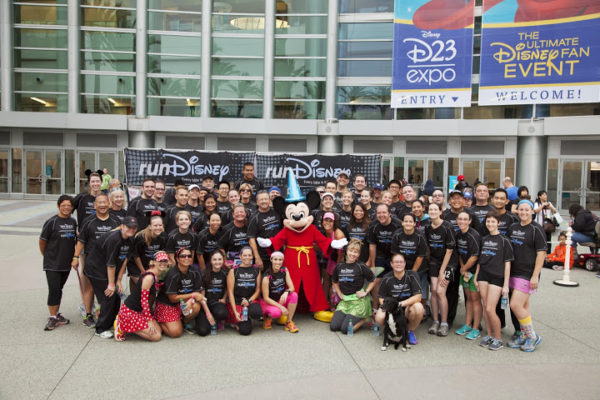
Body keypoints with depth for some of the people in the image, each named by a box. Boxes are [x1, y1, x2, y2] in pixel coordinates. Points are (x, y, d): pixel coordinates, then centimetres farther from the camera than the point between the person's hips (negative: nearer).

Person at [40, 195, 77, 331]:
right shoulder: (52, 222, -10)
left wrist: (74, 257, 7)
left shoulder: (73, 222, 5)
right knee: (54, 290, -6)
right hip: (52, 264, -4)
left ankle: (57, 314, 25)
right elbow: (42, 240, -3)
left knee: (59, 289, 14)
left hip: (66, 263, 5)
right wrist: (46, 256, 6)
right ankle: (53, 318, 5)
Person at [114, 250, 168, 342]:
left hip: (139, 310, 10)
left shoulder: (156, 276, 5)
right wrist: (149, 320, -18)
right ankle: (122, 327, 0)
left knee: (158, 330, 7)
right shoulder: (149, 277, -23)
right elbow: (144, 300, -21)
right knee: (156, 336, -9)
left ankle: (125, 325, 12)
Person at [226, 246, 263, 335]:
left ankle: (248, 318, 3)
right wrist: (235, 312, -12)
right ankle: (236, 322, 14)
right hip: (236, 302, -2)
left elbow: (258, 290, 7)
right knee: (245, 330, -19)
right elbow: (230, 292, -5)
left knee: (257, 313, -33)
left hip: (252, 300, 3)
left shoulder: (256, 270, 5)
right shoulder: (233, 271, -4)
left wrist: (249, 301, -12)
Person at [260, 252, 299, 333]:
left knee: (294, 295, -24)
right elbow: (266, 298, -19)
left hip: (281, 299, 5)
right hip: (268, 302, -4)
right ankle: (268, 317, 2)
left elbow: (292, 288, -11)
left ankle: (289, 322, -10)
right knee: (276, 312, -36)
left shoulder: (284, 270, -8)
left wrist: (286, 292, -35)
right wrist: (281, 307, -26)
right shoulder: (267, 277, -21)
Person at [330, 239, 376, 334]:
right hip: (345, 300, 5)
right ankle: (348, 317, 19)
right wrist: (340, 294, 8)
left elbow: (373, 280, 1)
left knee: (345, 329, -13)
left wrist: (365, 292, -7)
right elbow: (335, 282, 20)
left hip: (358, 301, -5)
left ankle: (364, 319, 10)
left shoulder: (361, 267, -9)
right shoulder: (339, 266, 4)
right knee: (333, 326, -5)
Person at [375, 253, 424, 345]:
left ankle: (410, 331, -3)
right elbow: (381, 297, 3)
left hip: (408, 307, 0)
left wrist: (400, 304, -25)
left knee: (418, 307, -35)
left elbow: (418, 297, -16)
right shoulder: (387, 278, -6)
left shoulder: (412, 275, -9)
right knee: (379, 318, -30)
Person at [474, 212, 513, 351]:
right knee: (485, 307, 7)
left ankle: (498, 338, 8)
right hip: (483, 275, 5)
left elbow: (507, 263, -5)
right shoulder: (484, 239, 11)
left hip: (497, 277, -5)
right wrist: (476, 277, 12)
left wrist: (506, 284, -8)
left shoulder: (504, 240, -4)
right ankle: (489, 335, 21)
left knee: (490, 309, -8)